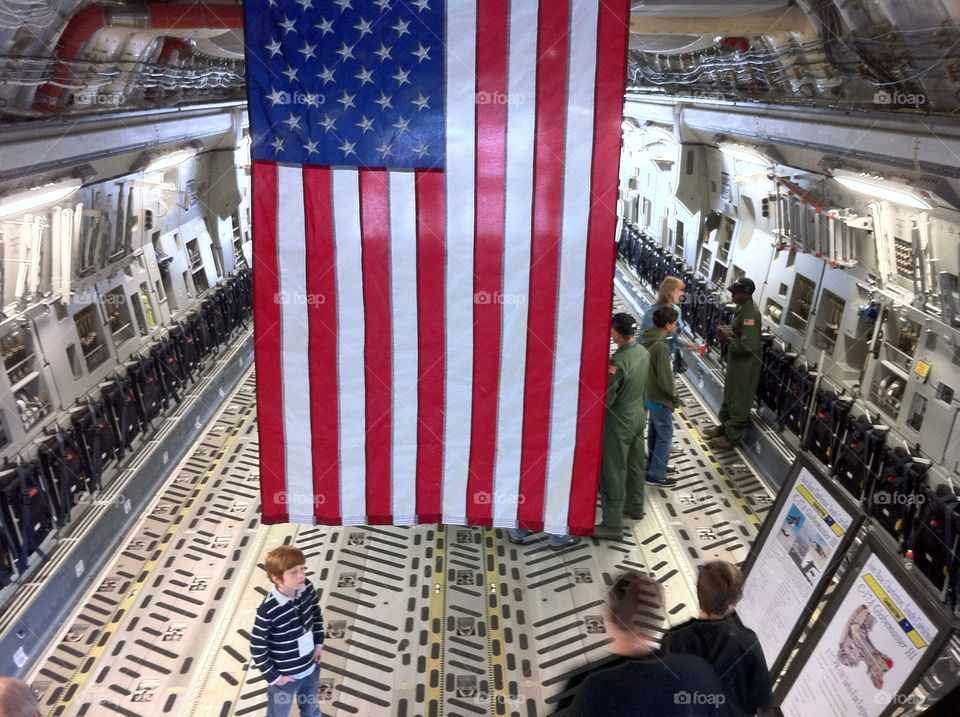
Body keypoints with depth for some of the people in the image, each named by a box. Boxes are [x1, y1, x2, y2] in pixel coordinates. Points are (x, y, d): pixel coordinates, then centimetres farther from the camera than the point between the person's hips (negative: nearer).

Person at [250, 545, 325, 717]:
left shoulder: (307, 588, -16)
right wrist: (274, 677, -13)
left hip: (311, 668, 5)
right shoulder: (268, 610, -31)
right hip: (285, 676, -4)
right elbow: (257, 648, -21)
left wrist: (318, 643, 5)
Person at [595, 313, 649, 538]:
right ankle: (635, 506, 42)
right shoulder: (644, 352, -3)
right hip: (639, 415, 8)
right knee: (635, 463, 24)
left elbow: (606, 400, -23)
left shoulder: (617, 361, -29)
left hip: (619, 421, -8)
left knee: (613, 473, 3)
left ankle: (613, 524, 13)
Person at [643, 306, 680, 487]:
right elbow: (664, 376, -24)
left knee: (654, 430, 22)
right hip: (660, 398, -9)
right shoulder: (660, 346, -27)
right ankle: (656, 474, 7)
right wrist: (674, 396, -11)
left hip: (650, 394, 9)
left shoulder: (649, 339, 2)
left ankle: (653, 464, 36)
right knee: (665, 434, 1)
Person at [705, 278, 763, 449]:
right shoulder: (746, 308, 4)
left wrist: (727, 338, -22)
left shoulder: (750, 314, -27)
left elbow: (748, 346, -31)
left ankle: (732, 437, 17)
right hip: (737, 361, 10)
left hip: (745, 365, -10)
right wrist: (728, 329, -1)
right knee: (729, 395, 23)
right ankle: (725, 426, 39)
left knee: (738, 401, 4)